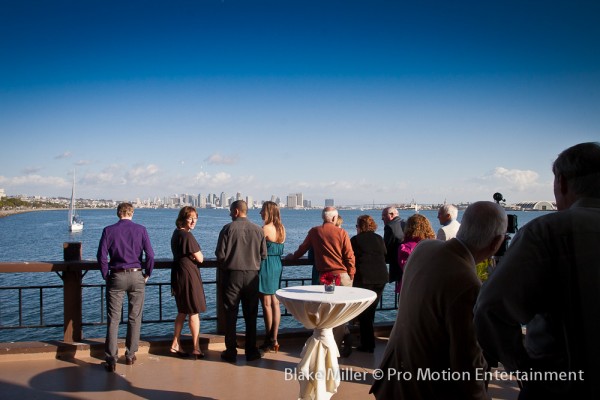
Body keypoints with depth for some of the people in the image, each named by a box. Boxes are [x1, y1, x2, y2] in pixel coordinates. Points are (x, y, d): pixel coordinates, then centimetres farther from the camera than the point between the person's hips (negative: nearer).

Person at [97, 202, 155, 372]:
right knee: (135, 318, 11)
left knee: (113, 319, 4)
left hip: (116, 277, 0)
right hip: (136, 276, 0)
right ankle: (130, 355, 19)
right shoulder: (141, 230, -1)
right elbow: (150, 255, -6)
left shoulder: (109, 230, -1)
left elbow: (101, 256, -5)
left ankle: (111, 360, 3)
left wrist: (106, 275, 8)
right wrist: (147, 274, 8)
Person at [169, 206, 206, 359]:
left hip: (178, 276, 9)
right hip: (188, 276, -9)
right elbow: (200, 258, -15)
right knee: (194, 312, 0)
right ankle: (196, 349, 7)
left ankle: (175, 344, 23)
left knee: (183, 311, 18)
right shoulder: (187, 236, -19)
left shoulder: (176, 233, 10)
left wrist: (192, 255, 3)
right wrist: (198, 254, 5)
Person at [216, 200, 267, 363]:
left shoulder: (228, 228, -9)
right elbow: (263, 255, 2)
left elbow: (220, 254, -9)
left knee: (230, 315, 7)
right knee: (251, 315, 11)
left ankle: (231, 351, 11)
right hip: (252, 275, 3)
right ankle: (251, 351, 16)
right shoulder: (258, 230, -1)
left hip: (232, 275, -2)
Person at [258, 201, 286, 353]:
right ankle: (274, 339, 13)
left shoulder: (265, 229, -14)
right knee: (275, 303, 9)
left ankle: (269, 341, 10)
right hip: (278, 266, 7)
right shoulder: (282, 229, 7)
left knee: (266, 304, 2)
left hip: (266, 266, -7)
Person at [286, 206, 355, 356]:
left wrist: (292, 256, 33)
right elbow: (349, 256, -4)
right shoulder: (342, 232, -4)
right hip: (343, 276, 0)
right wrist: (351, 275, 8)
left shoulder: (314, 232, 1)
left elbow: (303, 248, 13)